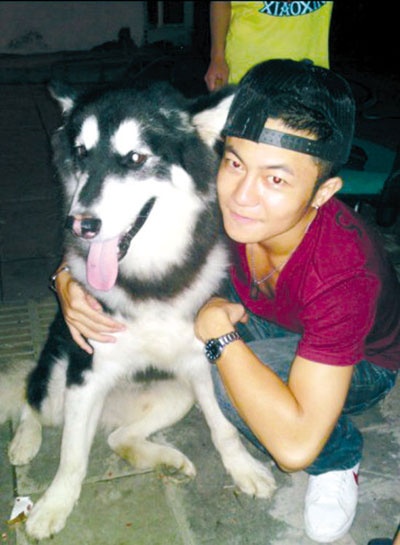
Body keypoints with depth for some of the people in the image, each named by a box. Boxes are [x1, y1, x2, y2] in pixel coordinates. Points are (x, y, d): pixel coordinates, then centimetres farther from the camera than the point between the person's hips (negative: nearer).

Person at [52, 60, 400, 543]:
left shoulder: (344, 274, -41)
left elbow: (295, 446, -43)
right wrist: (68, 277, -30)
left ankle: (339, 458, -2)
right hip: (267, 325, 5)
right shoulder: (225, 195, -27)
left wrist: (218, 330, -36)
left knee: (230, 389, -34)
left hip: (360, 363, -4)